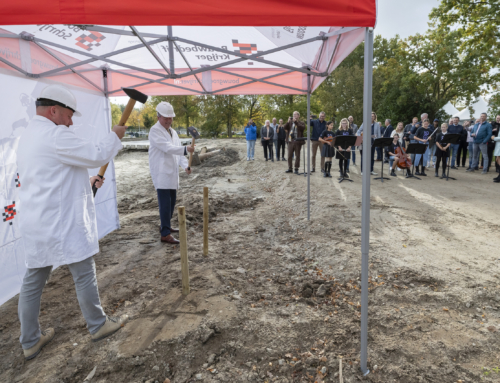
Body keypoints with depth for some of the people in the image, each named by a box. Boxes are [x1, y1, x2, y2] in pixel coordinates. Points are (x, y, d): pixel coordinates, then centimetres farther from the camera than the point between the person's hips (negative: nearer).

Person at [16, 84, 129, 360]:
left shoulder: (27, 136, 17)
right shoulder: (56, 135, -16)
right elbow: (97, 155, -14)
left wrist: (87, 181, 20)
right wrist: (115, 135, 1)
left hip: (35, 223, 10)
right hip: (61, 224, -10)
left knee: (33, 281, 14)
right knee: (84, 274, 6)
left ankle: (30, 341, 28)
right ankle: (98, 325, 23)